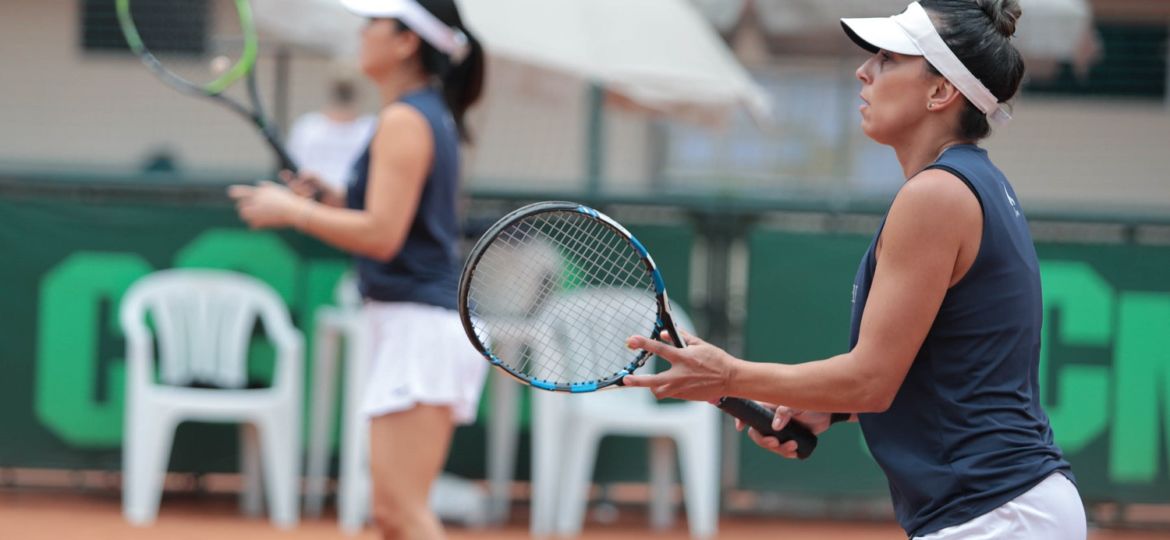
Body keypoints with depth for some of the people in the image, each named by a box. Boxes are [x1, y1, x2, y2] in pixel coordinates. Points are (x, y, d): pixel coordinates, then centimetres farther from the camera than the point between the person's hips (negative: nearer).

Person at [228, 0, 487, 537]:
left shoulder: (404, 121, -12)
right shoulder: (432, 115, 18)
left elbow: (382, 235, -19)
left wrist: (291, 211, -9)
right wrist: (333, 200, 13)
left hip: (418, 325, -10)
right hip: (421, 324, 10)